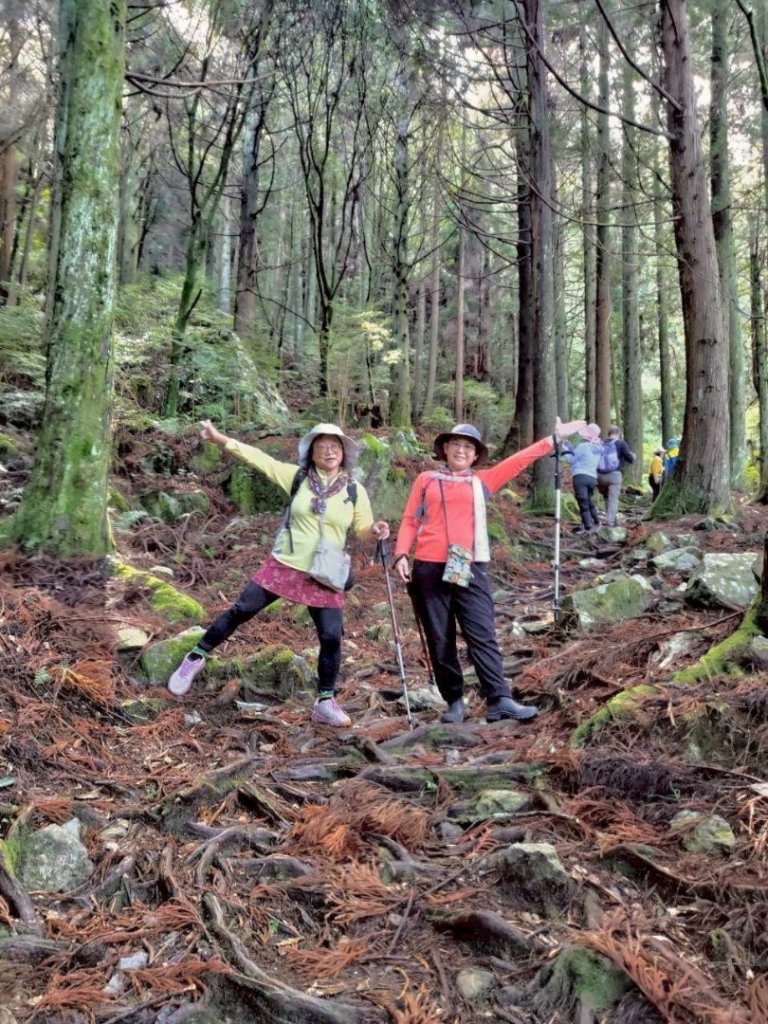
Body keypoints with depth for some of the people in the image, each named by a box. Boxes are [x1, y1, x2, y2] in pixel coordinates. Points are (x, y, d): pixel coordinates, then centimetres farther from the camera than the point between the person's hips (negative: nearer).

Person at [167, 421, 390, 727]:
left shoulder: (355, 492, 2)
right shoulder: (297, 476, 0)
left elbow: (363, 529, 8)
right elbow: (257, 458, -4)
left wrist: (376, 531, -16)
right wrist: (219, 438, -11)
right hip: (283, 566, 0)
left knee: (331, 638, -3)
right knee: (241, 611, 1)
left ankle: (326, 703, 13)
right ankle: (195, 658, 21)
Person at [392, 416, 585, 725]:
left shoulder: (481, 481, 15)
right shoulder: (426, 480, 13)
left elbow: (518, 461, 11)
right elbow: (409, 521, 9)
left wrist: (553, 438, 8)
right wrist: (401, 555, -4)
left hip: (470, 569, 0)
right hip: (429, 568, 0)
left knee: (482, 635, -6)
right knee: (439, 640, 4)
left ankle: (499, 701, -8)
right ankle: (454, 701, 13)